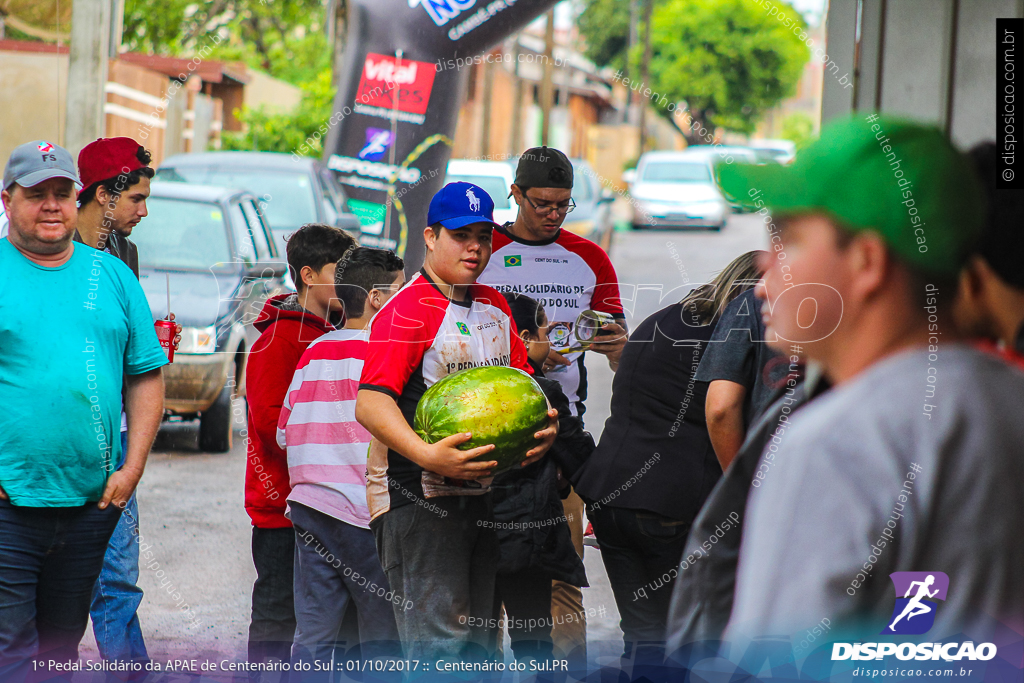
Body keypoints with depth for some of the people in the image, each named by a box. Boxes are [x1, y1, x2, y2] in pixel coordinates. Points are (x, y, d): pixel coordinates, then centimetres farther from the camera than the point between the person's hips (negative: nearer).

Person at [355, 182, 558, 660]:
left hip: (483, 492, 8)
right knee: (440, 638, -14)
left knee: (476, 638, 13)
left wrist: (543, 426, -3)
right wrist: (426, 455, -34)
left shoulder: (495, 307, 15)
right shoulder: (408, 308, -11)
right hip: (417, 493, -8)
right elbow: (370, 402, -20)